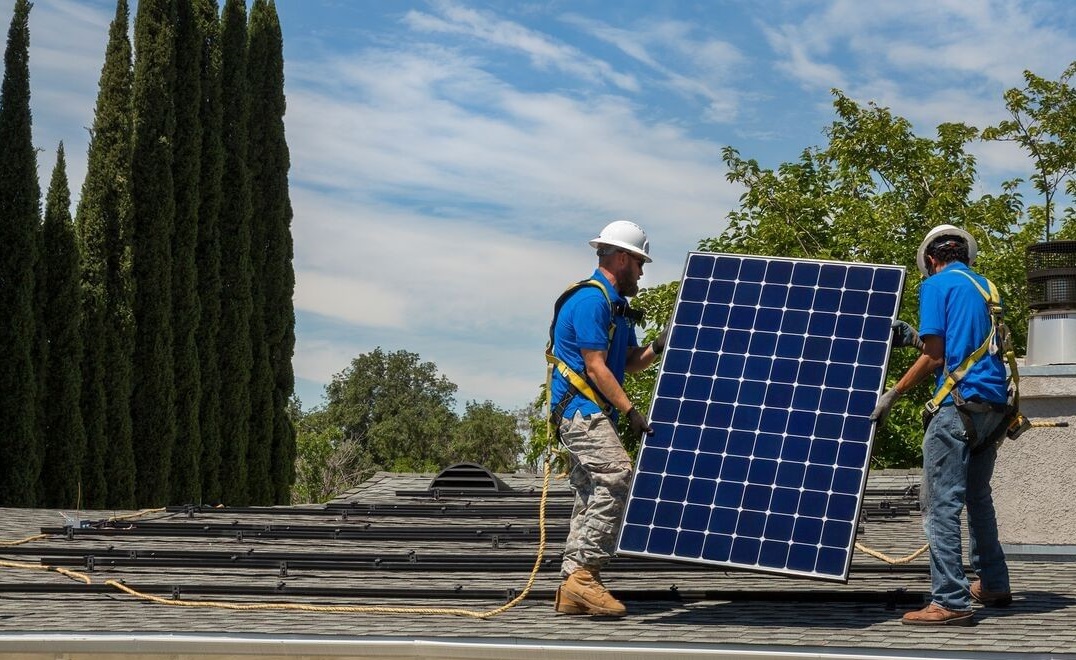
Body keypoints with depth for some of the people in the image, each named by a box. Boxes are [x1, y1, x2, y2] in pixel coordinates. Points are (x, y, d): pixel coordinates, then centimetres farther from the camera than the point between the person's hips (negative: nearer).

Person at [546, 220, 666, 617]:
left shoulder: (616, 305, 21)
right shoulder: (591, 299, -12)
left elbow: (630, 362, 23)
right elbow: (596, 367, -17)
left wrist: (660, 345, 5)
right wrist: (631, 412, -19)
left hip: (592, 414, 11)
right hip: (582, 409, -11)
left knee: (593, 495, 8)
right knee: (616, 477, -23)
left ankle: (572, 590, 10)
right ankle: (583, 574, -24)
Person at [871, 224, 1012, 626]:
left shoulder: (935, 286, -2)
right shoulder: (986, 288, 19)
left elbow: (934, 357, -9)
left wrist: (893, 394, -3)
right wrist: (916, 339, 28)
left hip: (958, 403, -8)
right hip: (993, 403, 8)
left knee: (941, 503, -8)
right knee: (977, 497, 22)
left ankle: (950, 602, -13)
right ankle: (993, 585, 29)